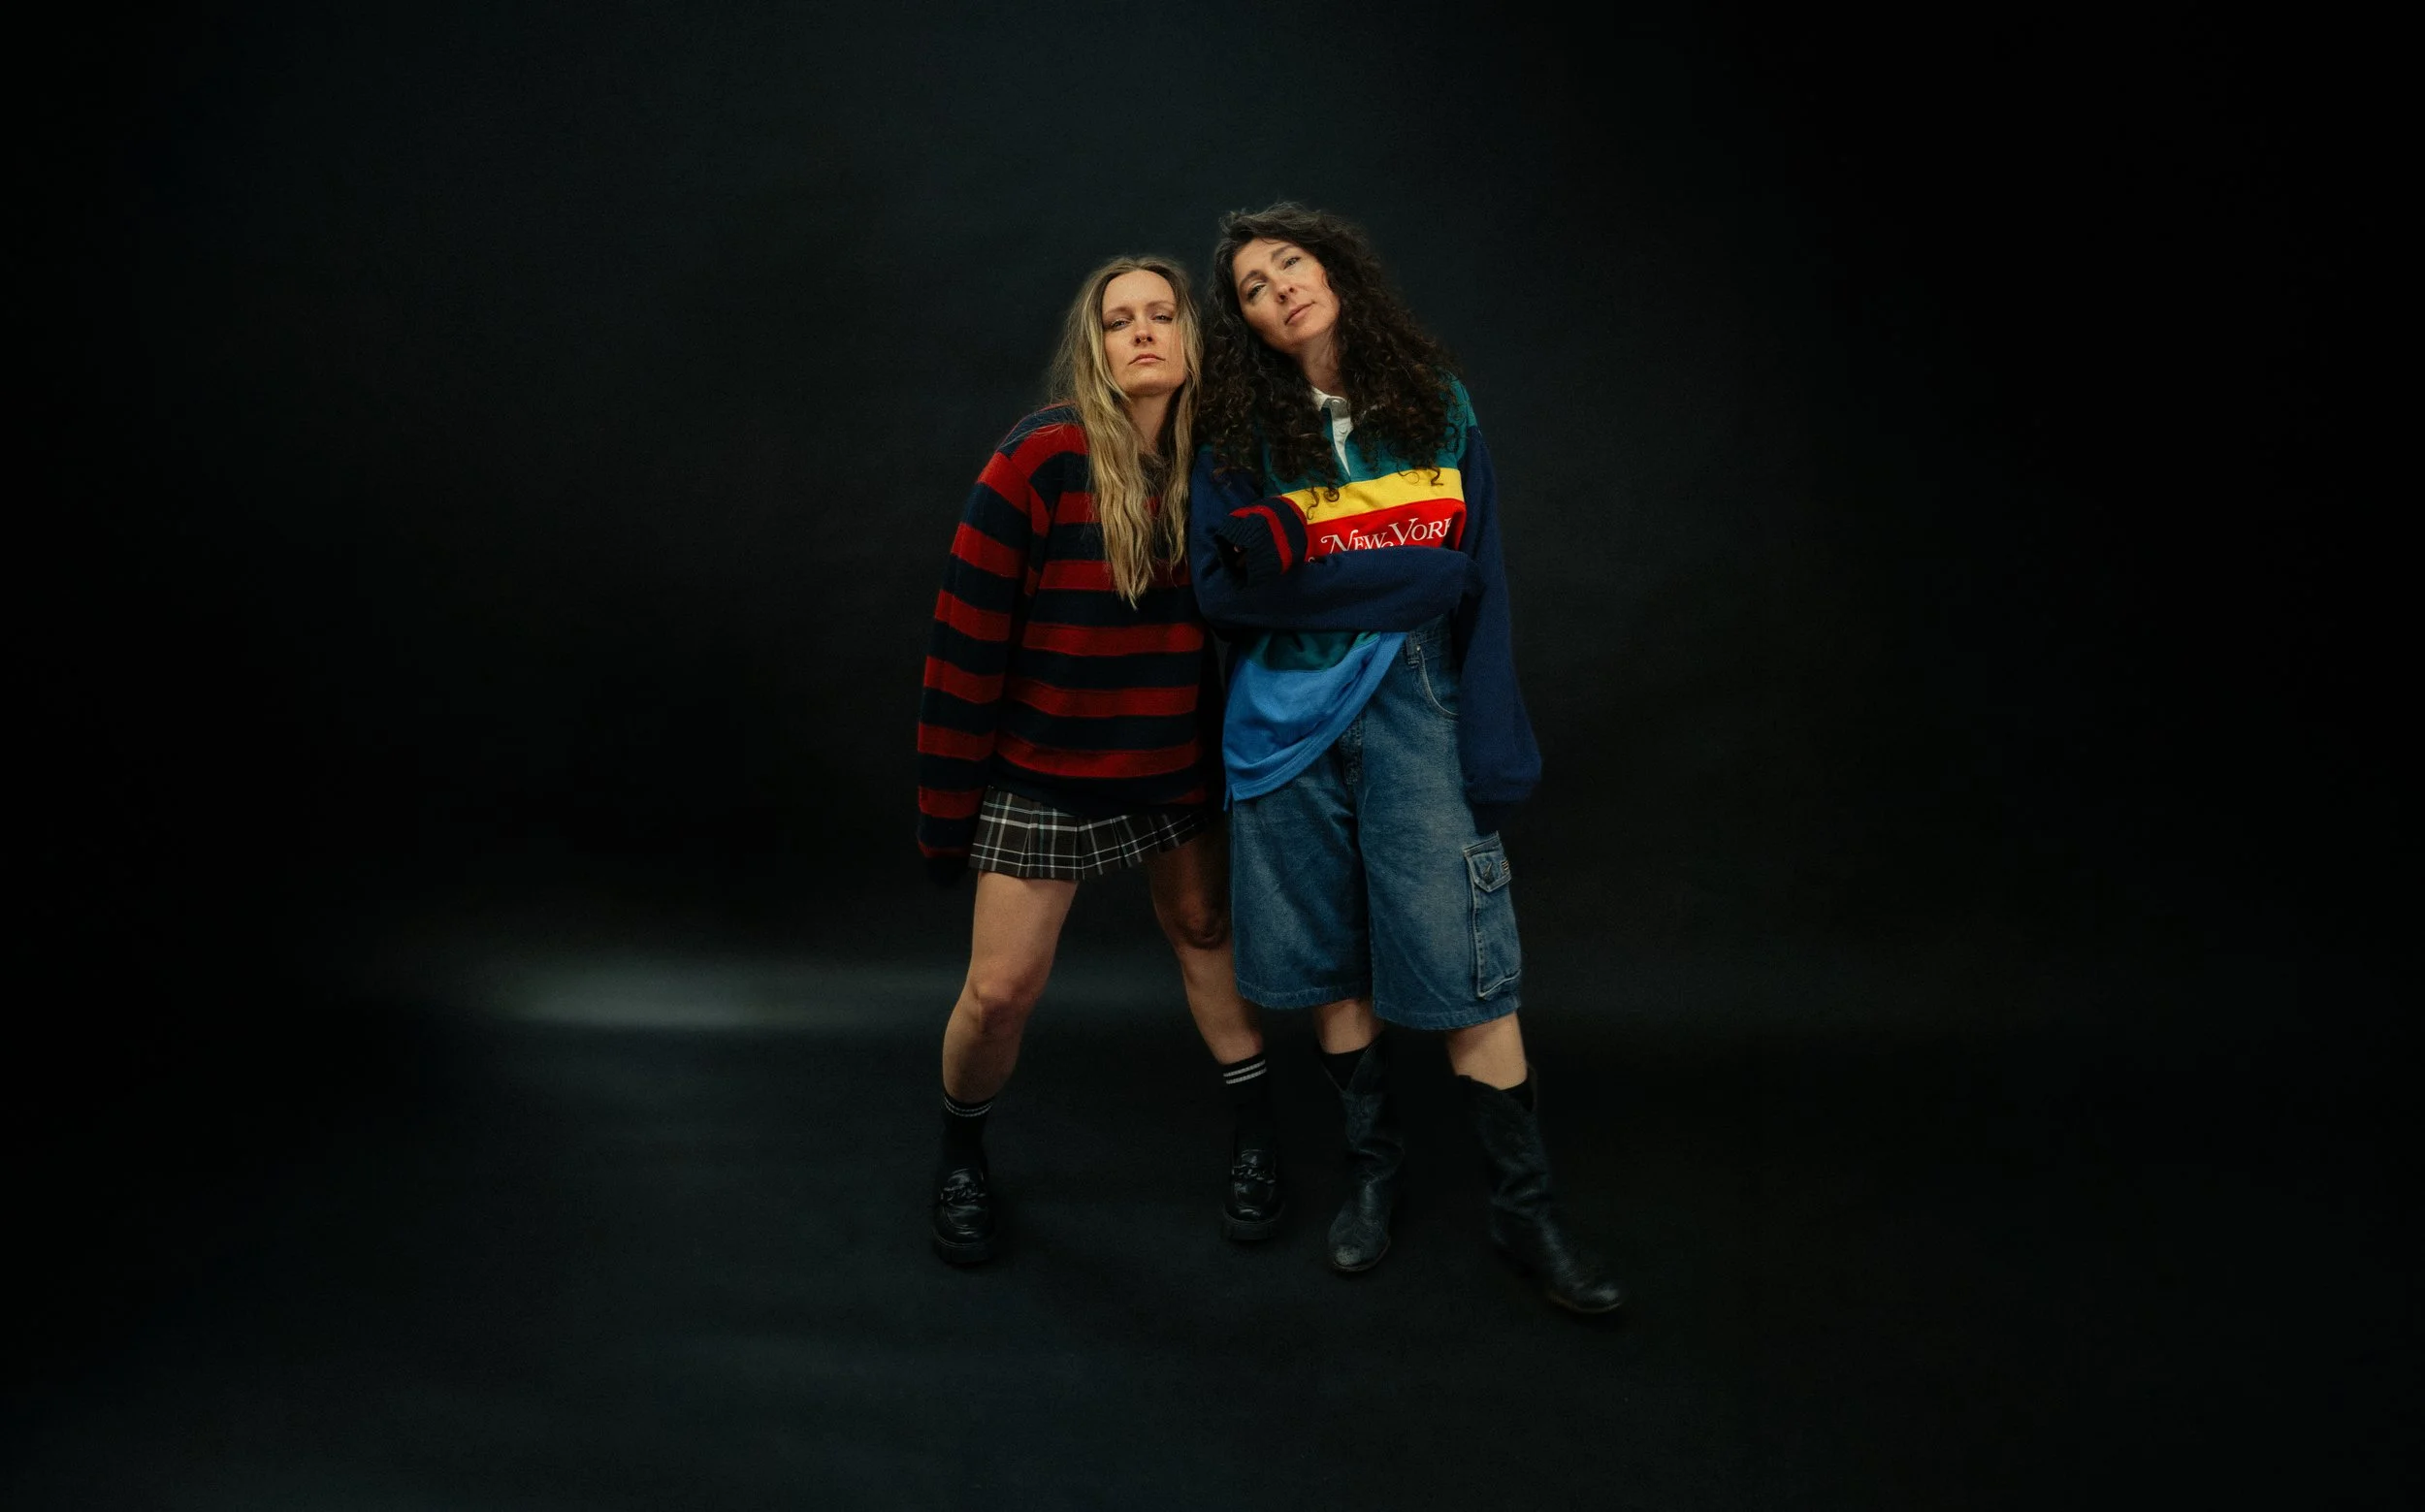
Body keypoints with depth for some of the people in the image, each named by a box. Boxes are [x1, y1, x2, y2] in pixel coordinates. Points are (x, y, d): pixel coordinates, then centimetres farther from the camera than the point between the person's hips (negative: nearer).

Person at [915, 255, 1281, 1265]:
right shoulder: (1039, 461, -17)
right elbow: (966, 641, -16)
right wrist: (946, 805, -13)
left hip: (1177, 765, 4)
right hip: (1044, 773, -3)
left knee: (1207, 934, 17)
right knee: (1002, 990, 0)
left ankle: (1254, 1137, 37)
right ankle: (960, 1157, 29)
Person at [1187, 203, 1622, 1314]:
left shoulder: (1438, 404, 5)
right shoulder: (1236, 439, 4)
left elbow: (1481, 584, 0)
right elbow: (1222, 590, -7)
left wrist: (1495, 741, -9)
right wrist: (1408, 575, -14)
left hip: (1415, 708, -1)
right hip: (1288, 719, 1)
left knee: (1464, 958, -4)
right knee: (1333, 958, 9)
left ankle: (1524, 1209, 9)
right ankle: (1370, 1169, 27)